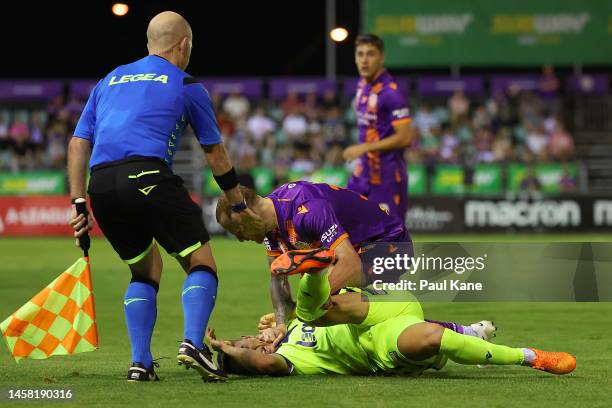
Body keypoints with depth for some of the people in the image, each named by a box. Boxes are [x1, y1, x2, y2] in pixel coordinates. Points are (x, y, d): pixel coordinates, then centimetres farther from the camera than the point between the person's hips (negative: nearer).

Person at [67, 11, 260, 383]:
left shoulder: (110, 81, 28)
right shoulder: (186, 85, 15)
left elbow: (78, 144, 21)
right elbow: (215, 154, 20)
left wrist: (78, 205, 20)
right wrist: (238, 205, 31)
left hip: (101, 184, 5)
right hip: (148, 176, -5)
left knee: (146, 269, 22)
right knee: (201, 263, 4)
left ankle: (141, 362, 10)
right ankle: (193, 343, -20)